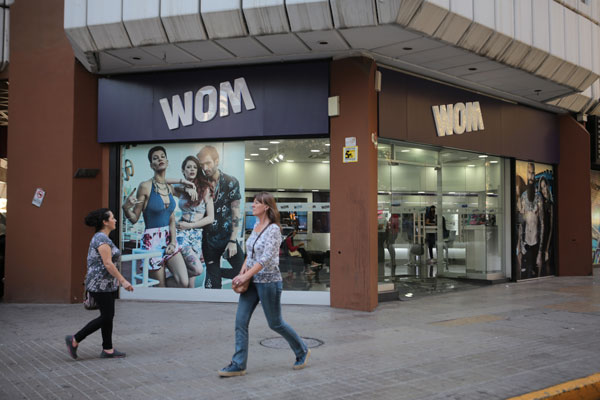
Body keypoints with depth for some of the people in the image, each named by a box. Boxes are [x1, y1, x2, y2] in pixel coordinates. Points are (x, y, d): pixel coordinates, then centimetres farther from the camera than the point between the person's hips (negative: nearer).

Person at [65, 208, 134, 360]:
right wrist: (123, 281, -20)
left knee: (108, 316, 10)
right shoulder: (102, 238, -18)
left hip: (105, 283, 10)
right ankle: (74, 340, 5)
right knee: (106, 317, -4)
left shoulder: (100, 238, 14)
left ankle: (108, 350, 15)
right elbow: (107, 263, -23)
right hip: (101, 284, -10)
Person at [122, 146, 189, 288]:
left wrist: (173, 241, -3)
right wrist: (125, 208, -27)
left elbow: (172, 219, 9)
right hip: (152, 242, -5)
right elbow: (134, 218, -6)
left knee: (184, 282, -11)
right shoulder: (145, 186, -8)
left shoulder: (170, 188, 10)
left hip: (169, 239, 5)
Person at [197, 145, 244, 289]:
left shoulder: (230, 183, -4)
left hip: (227, 236, -1)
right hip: (209, 239, 1)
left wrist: (233, 241, -10)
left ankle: (219, 272, 20)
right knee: (212, 281, 5)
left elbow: (236, 213, -5)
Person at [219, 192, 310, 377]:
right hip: (252, 281, 8)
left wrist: (245, 276, -23)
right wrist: (242, 273, 4)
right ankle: (238, 365, 7)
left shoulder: (273, 229, -17)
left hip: (269, 281, -7)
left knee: (275, 323, 7)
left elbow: (266, 258, -23)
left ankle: (302, 351, 29)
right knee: (241, 321, 0)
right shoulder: (256, 225, 9)